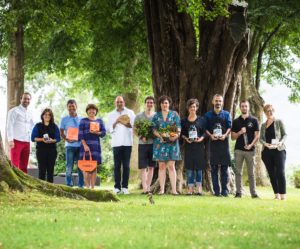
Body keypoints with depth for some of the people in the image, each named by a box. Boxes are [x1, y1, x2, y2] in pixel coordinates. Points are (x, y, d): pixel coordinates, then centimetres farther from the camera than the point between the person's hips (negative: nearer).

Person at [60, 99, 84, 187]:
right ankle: (69, 186, 0)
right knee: (69, 167, -3)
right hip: (70, 146, -1)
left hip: (80, 145, 1)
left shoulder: (81, 119, 11)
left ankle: (81, 186, 9)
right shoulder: (64, 119, 8)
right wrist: (67, 139, -12)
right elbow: (62, 133, 7)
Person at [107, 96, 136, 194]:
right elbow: (110, 129, 8)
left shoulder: (130, 112, 12)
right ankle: (117, 187, -3)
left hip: (127, 142, 0)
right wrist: (116, 122, -9)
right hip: (116, 142, 0)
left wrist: (128, 125, -14)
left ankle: (125, 187, 0)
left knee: (126, 165, -2)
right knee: (117, 165, -2)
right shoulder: (111, 114, 15)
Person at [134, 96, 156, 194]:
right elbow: (135, 129, 3)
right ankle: (144, 188, -11)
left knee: (151, 167, 5)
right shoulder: (139, 116, 5)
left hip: (154, 143, 2)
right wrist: (141, 137, -13)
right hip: (143, 143, -2)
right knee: (143, 167, -7)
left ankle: (148, 187, 11)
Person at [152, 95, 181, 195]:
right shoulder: (156, 116, 11)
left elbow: (178, 127, 2)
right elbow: (154, 129, 5)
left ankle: (174, 189, -6)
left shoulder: (174, 114, 8)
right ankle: (162, 189, 2)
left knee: (171, 166, -5)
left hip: (172, 142, -1)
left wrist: (176, 135, -18)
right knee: (161, 166, 0)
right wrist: (160, 136, -13)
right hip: (160, 142, 1)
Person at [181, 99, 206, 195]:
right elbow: (181, 133, 8)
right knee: (189, 167, 0)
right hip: (188, 146, 1)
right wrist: (185, 138, -10)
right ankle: (190, 188, 2)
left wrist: (201, 138, -14)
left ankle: (199, 188, 4)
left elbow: (205, 132, 4)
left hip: (199, 146, -1)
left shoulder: (201, 120, 5)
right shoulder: (184, 121, 8)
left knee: (199, 167, 0)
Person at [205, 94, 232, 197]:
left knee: (224, 167, -2)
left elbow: (229, 127, 3)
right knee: (214, 167, 0)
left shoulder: (226, 114, 9)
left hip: (223, 142, 0)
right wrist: (210, 135, -12)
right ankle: (216, 190, 2)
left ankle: (224, 190, 1)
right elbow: (206, 128, 6)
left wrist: (225, 135, -15)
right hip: (213, 142, 0)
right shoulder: (208, 115, 9)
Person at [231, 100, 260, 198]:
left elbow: (257, 135, 2)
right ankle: (238, 192, 3)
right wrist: (240, 132, -10)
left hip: (250, 150, -1)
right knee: (238, 172, 1)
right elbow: (233, 137, 9)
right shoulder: (236, 121, 10)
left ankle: (253, 192, 4)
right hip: (238, 150, 1)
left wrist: (251, 145, -13)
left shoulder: (254, 120, 5)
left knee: (251, 173, 1)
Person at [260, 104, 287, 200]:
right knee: (272, 174, 2)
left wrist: (280, 143, -18)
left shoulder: (279, 122, 7)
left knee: (280, 172, -13)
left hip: (279, 150, -4)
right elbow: (261, 138, 9)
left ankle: (283, 195, -15)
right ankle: (276, 195, 6)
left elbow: (284, 135, 1)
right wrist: (265, 144, -13)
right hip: (267, 152, 4)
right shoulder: (263, 125, 17)